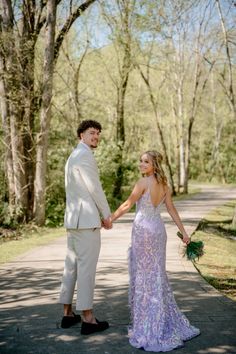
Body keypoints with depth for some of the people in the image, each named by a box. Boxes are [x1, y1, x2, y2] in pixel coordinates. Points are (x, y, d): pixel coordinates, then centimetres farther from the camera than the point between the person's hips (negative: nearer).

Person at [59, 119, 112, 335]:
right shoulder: (84, 155, -12)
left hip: (73, 219, 10)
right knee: (87, 267, -6)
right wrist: (107, 215, -5)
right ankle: (87, 318, -1)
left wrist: (99, 214, 21)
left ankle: (68, 313, 20)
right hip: (87, 220, -10)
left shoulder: (73, 157, 21)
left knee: (72, 265, 12)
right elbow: (95, 188, -15)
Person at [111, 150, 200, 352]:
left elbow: (127, 205, -10)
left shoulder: (143, 182, -12)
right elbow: (172, 210, 9)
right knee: (157, 275, 17)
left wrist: (109, 219, -1)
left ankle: (149, 327, 8)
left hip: (143, 231, -7)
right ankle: (167, 321, 25)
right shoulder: (164, 184, 9)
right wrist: (184, 232, 11)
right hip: (158, 230, 7)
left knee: (143, 276, 1)